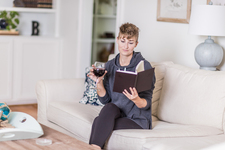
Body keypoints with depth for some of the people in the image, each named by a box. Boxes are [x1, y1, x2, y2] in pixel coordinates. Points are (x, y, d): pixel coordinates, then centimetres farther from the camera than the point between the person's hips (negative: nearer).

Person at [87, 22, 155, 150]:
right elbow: (105, 100, 6)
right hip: (113, 114, 4)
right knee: (110, 107, -30)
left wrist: (136, 99, -32)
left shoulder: (144, 66, -8)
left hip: (138, 120, -4)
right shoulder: (110, 65, 6)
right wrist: (99, 82, -11)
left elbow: (146, 104, -10)